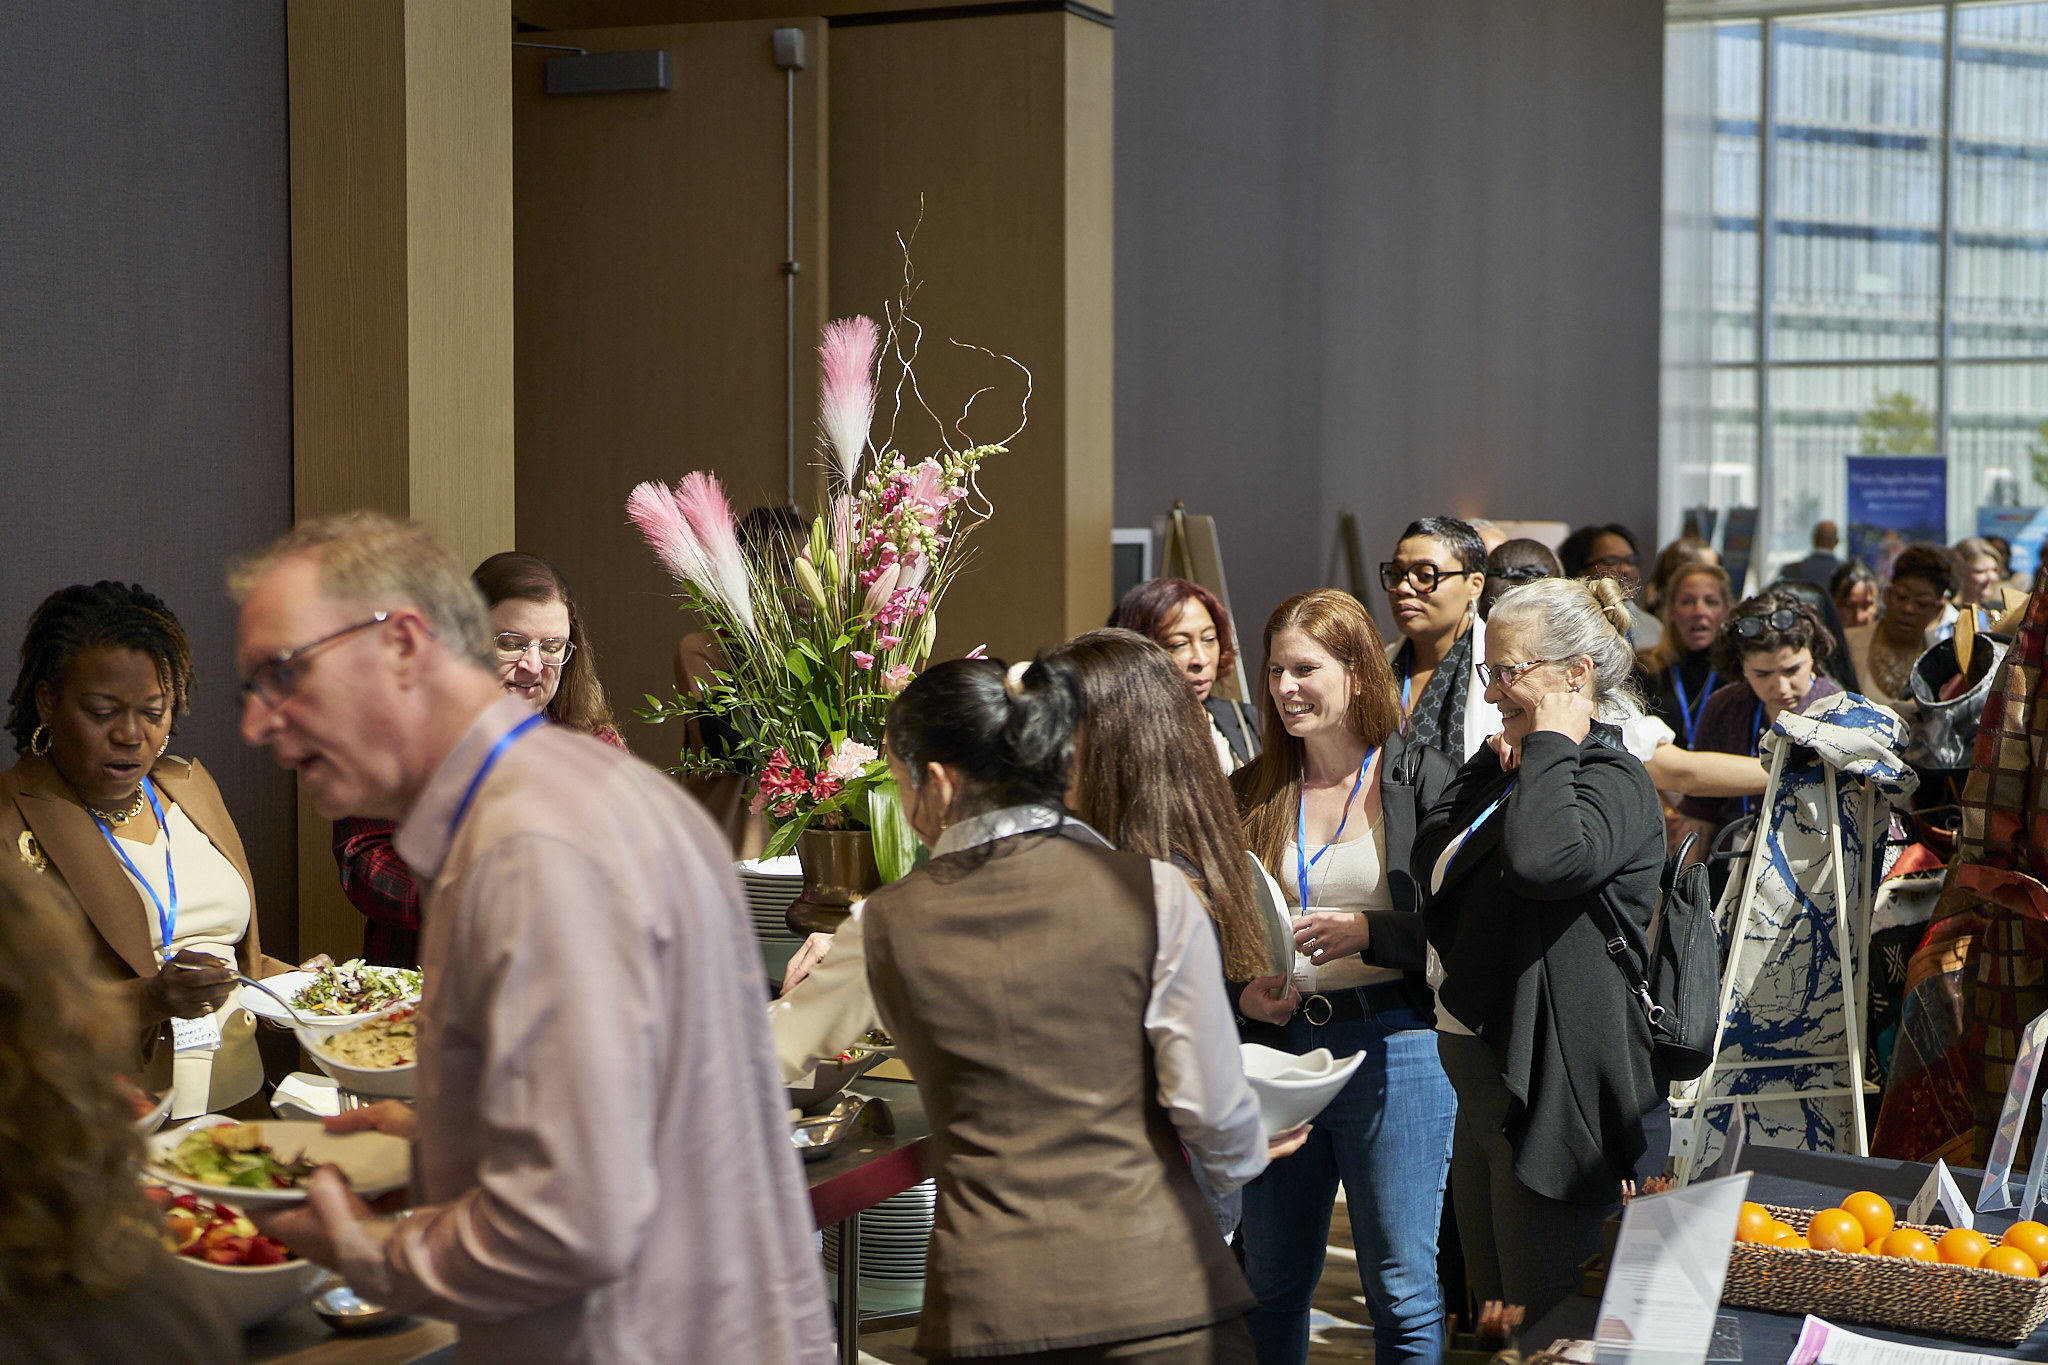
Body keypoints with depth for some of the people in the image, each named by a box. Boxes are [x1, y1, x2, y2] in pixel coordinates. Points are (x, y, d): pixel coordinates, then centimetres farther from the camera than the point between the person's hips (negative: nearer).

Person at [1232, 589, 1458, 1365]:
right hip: (1277, 1044, 4)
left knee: (1401, 1287, 2)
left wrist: (1368, 934, -19)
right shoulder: (1253, 794, 9)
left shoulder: (1421, 778, -4)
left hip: (1392, 1046, -4)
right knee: (1272, 1282, 13)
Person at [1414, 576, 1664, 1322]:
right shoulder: (1524, 773, 14)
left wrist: (1550, 744, -22)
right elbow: (1427, 858, 11)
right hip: (1481, 1085, 10)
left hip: (1551, 1099, -10)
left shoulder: (1615, 782, -16)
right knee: (1492, 1314, 19)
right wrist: (1493, 760, 5)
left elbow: (1543, 859, -36)